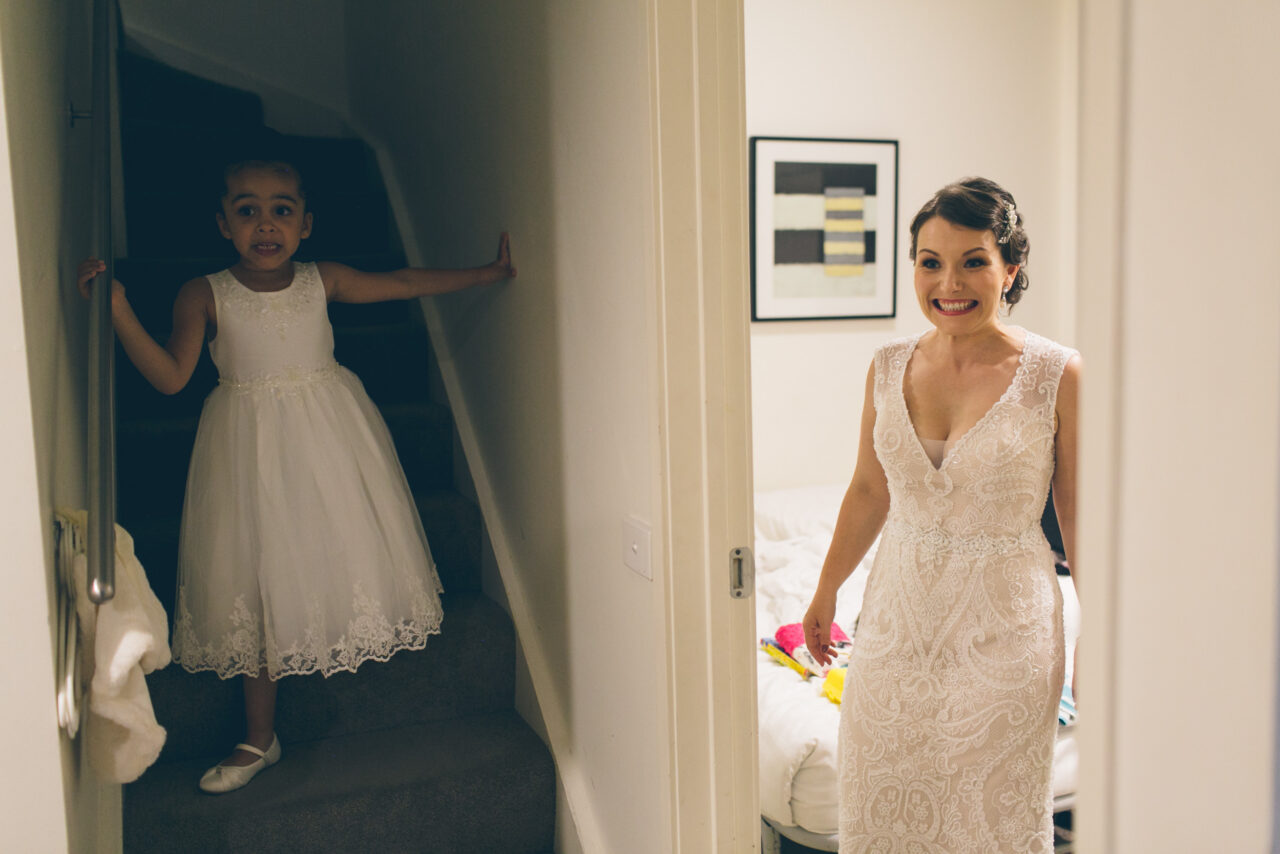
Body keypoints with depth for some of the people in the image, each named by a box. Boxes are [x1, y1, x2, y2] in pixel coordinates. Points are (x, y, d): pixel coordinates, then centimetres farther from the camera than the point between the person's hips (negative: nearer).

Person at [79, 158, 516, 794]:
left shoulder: (324, 281, 0)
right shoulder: (205, 296, -6)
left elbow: (405, 283, 6)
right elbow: (170, 377, -11)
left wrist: (488, 272, 9)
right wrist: (118, 311, -23)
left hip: (327, 437, 2)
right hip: (251, 449, -1)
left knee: (341, 553, 4)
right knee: (256, 581, 4)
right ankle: (259, 738, 17)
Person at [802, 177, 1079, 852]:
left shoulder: (1057, 376, -12)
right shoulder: (888, 368, -1)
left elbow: (1077, 515, -4)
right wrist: (826, 592, 16)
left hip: (1005, 628, -3)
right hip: (898, 619, 4)